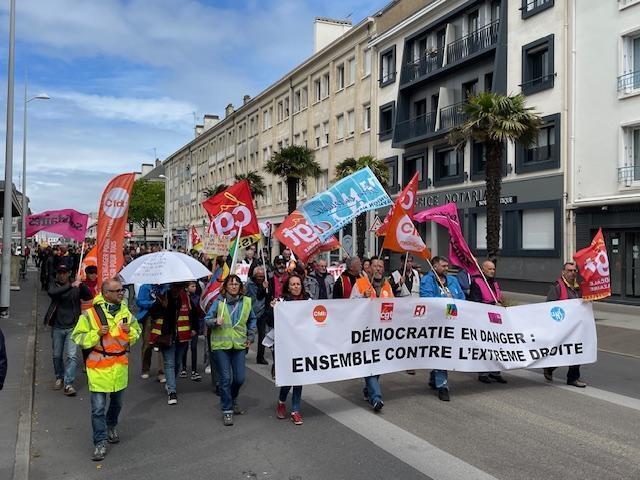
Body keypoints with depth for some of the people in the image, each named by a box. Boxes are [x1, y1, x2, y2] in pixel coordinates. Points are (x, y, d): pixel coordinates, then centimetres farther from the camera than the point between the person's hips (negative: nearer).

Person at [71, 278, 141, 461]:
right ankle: (100, 443, 7)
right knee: (98, 408, -5)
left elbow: (137, 333, 13)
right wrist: (97, 334, -22)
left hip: (120, 366, 5)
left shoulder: (125, 312, 3)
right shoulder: (90, 314, -12)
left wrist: (130, 331, -9)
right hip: (99, 368, -5)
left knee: (117, 402, 21)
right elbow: (77, 337, -8)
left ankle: (111, 427, 46)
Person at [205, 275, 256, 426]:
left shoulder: (246, 302, 4)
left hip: (239, 345, 2)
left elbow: (252, 320, 18)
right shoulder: (218, 302, -3)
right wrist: (215, 321, -19)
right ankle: (227, 410, 14)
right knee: (225, 378, 0)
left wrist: (251, 336, 9)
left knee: (240, 378, 4)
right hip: (221, 345, -2)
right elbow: (207, 319, 2)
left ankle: (232, 400, 35)